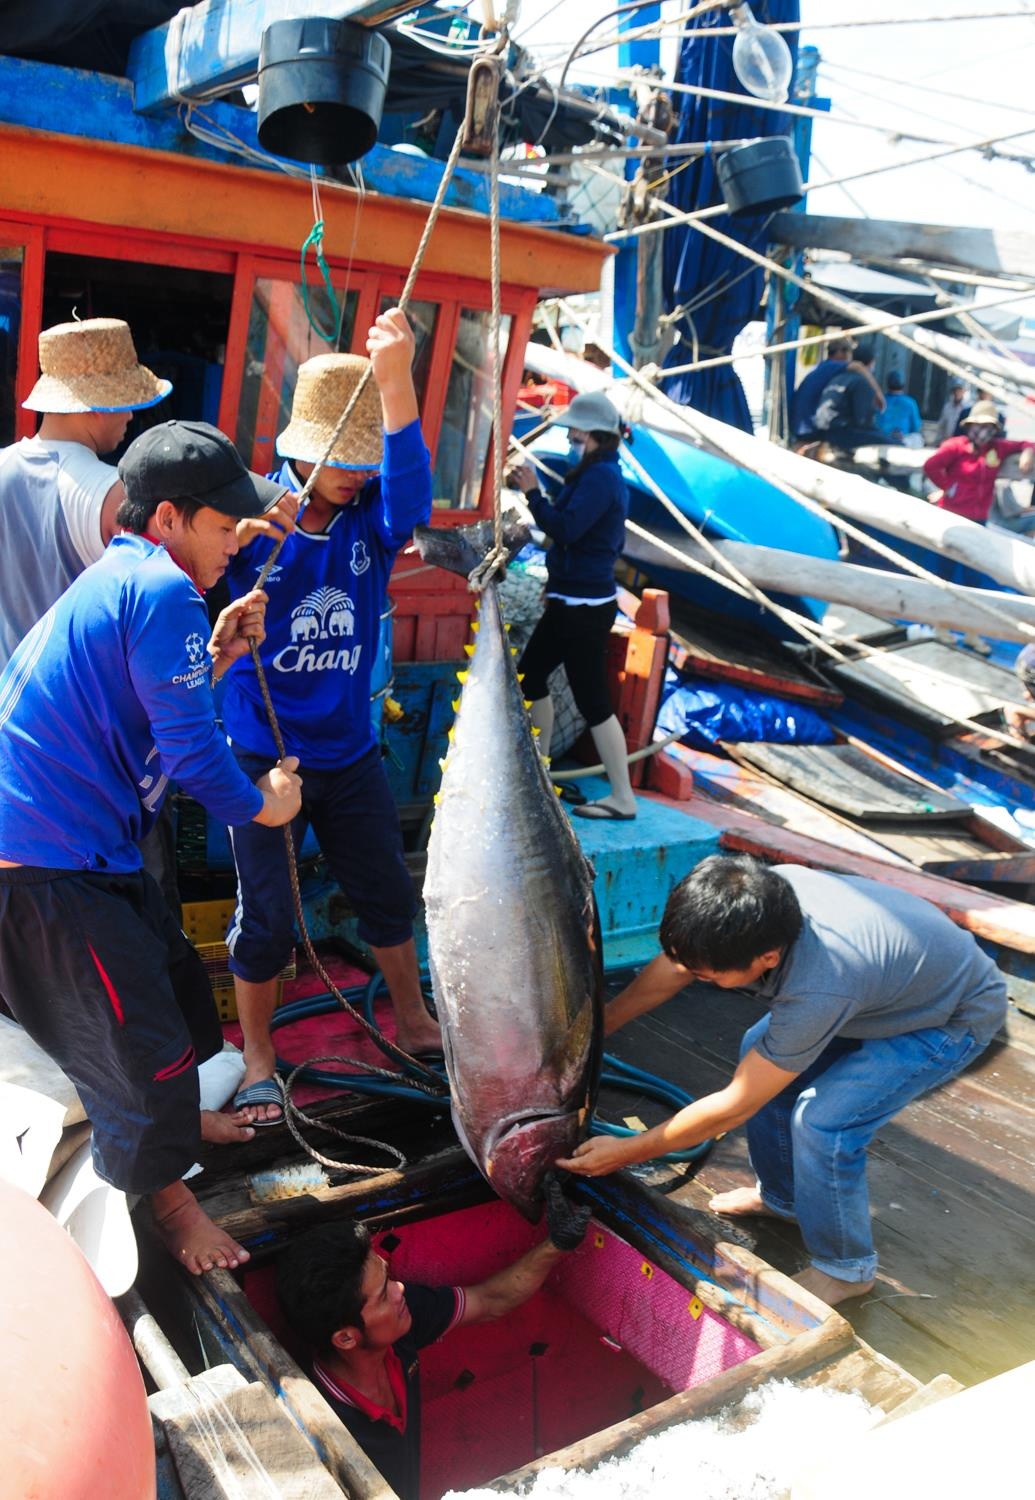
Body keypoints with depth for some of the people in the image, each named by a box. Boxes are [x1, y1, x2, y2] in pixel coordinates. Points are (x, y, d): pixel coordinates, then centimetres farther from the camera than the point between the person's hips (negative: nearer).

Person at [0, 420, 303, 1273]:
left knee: (177, 997, 24)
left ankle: (163, 1130, 48)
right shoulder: (163, 589, -17)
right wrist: (263, 805, -2)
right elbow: (192, 751, -19)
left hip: (88, 854, 10)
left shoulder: (113, 581, 16)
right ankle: (165, 1193, 29)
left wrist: (214, 658, 12)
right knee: (146, 1041, 6)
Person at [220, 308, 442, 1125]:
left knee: (388, 895, 17)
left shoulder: (374, 522, -6)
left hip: (351, 752, 3)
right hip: (263, 756, -3)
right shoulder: (257, 521, -10)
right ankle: (258, 1061, 24)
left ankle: (413, 1024, 40)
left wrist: (396, 376, -42)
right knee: (267, 917, 2)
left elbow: (410, 482, -27)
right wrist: (237, 537, -43)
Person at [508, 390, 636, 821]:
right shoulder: (598, 474, 15)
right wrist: (532, 491, 10)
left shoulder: (600, 476, -16)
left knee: (592, 700, -7)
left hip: (584, 605, -11)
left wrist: (532, 493, -17)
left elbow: (566, 529, -26)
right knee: (529, 673, 19)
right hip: (571, 601, 11)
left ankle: (623, 798, 1)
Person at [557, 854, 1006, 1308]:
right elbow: (673, 968, -7)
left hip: (956, 1016, -7)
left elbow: (734, 1106, -29)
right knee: (761, 1055, 5)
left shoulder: (819, 990, -41)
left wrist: (624, 1152, -21)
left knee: (821, 1119, -19)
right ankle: (780, 1195, 29)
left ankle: (845, 1269, 7)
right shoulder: (757, 896, -25)